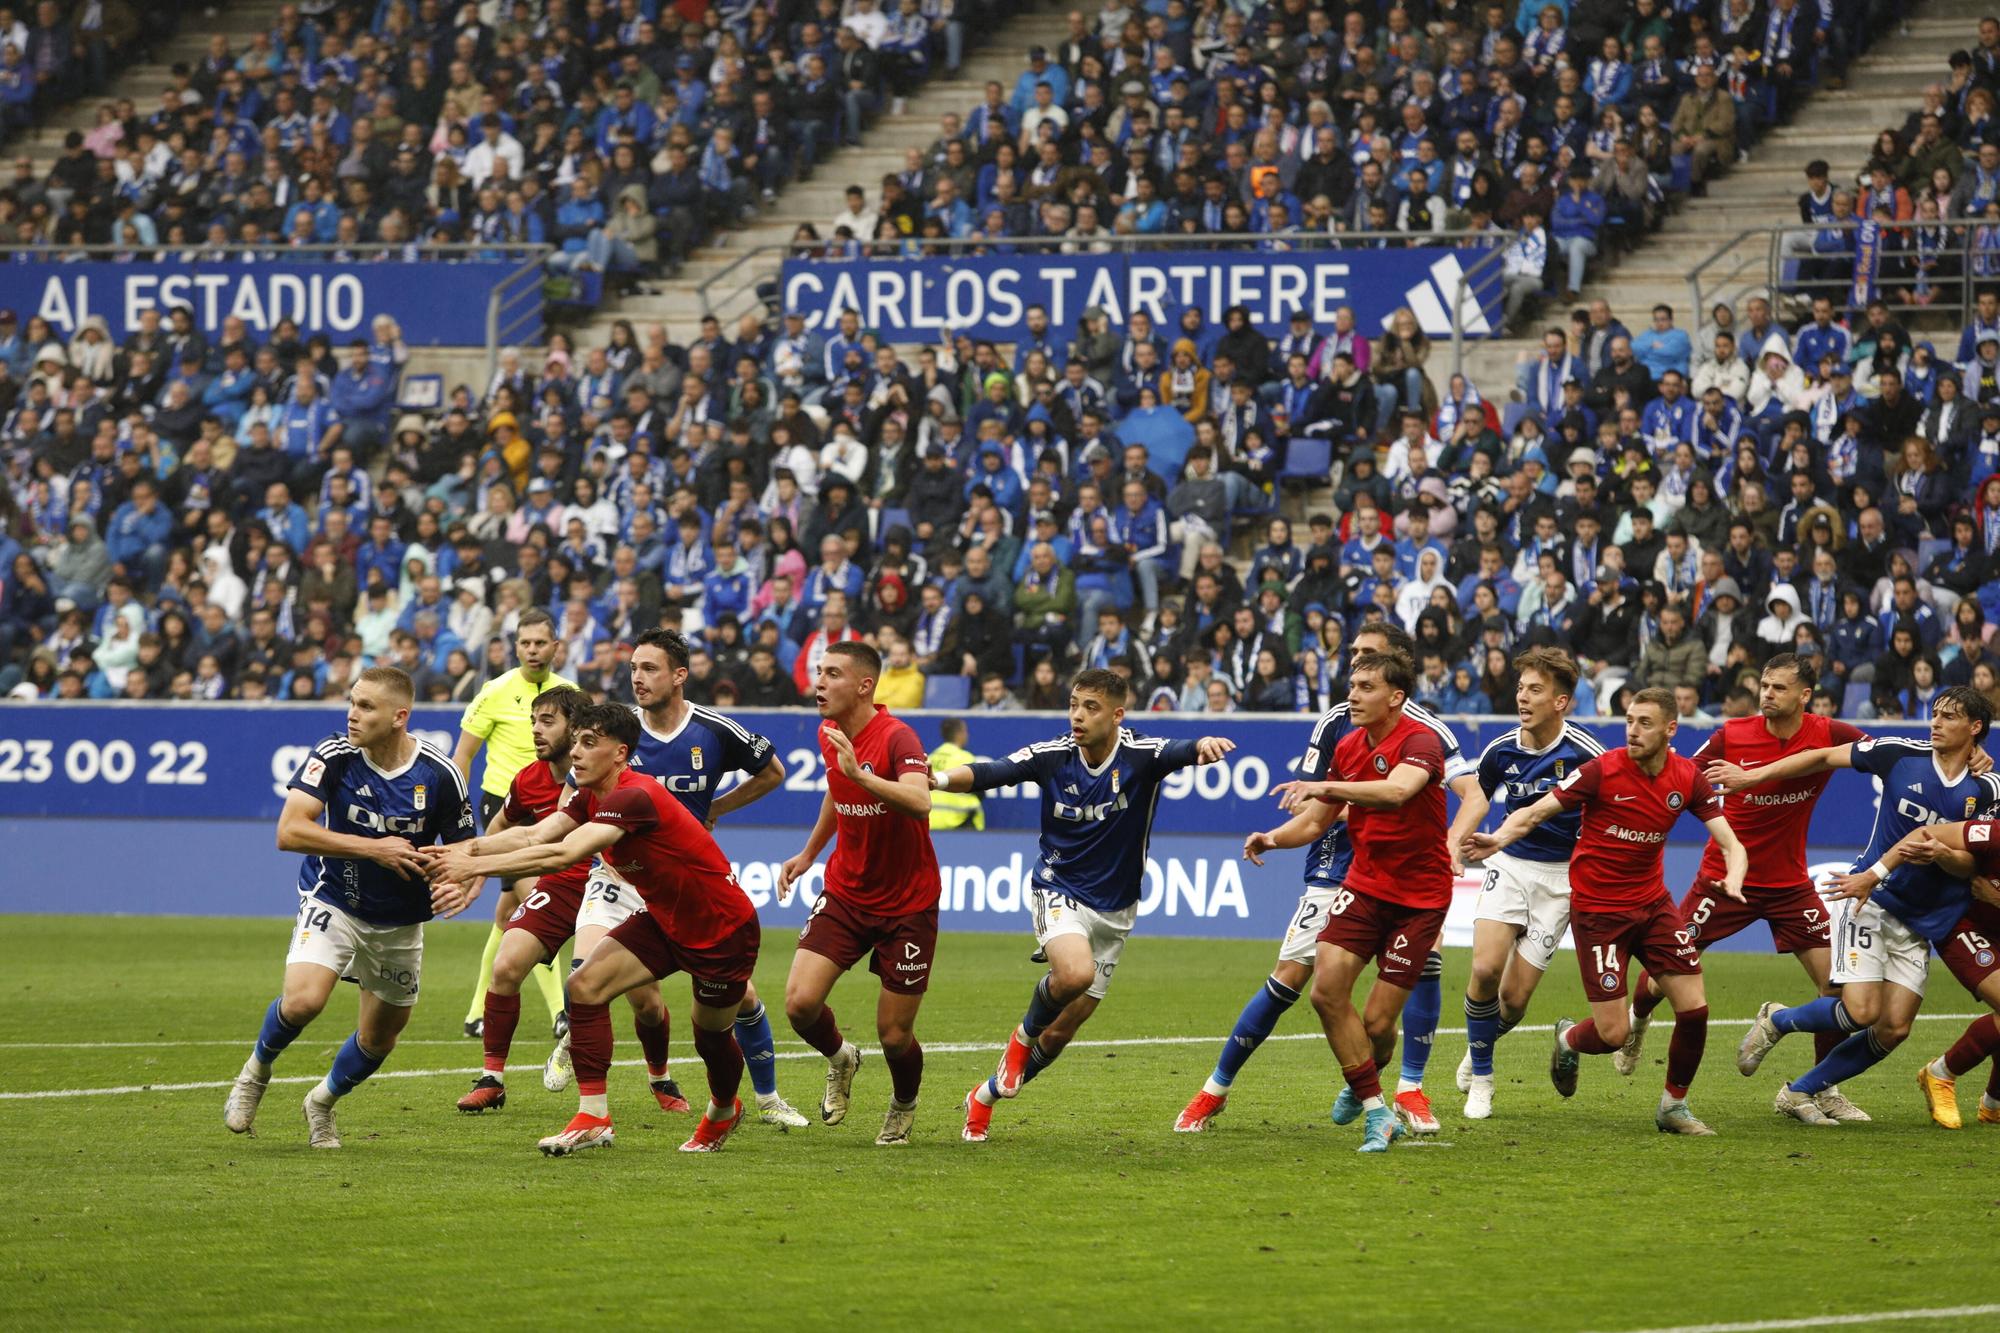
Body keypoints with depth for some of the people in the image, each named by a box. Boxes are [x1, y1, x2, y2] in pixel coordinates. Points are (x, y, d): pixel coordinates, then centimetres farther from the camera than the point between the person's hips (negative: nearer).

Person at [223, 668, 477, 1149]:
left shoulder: (438, 774, -15)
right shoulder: (334, 757, -19)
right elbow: (289, 831, -27)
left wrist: (462, 884, -28)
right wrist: (374, 848, -30)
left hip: (401, 922, 2)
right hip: (334, 901, -2)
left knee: (380, 1038, 12)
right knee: (303, 1000, -26)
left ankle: (324, 1099, 43)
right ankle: (258, 1068, 7)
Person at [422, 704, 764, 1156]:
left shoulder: (634, 797, -33)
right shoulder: (592, 797, -3)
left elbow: (563, 854, -41)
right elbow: (535, 835, -14)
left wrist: (475, 865, -42)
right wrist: (469, 848, -30)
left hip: (723, 928, -8)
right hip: (664, 921, 8)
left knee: (711, 1034, 9)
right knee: (586, 984, -12)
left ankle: (724, 1111, 43)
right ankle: (593, 1116, -10)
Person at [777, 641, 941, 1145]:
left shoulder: (896, 738, -22)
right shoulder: (829, 735, 1)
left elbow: (920, 801, -41)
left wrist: (860, 773, -50)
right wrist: (809, 852, 26)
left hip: (908, 904, -5)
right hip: (845, 892, 5)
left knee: (894, 1035, 0)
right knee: (801, 1002, -13)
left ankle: (904, 1104, 33)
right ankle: (839, 1059, 20)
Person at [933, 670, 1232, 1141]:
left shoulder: (1141, 756, -15)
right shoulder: (1051, 756, -12)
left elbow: (1185, 752, -34)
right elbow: (987, 773, -21)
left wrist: (1205, 745, -59)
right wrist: (940, 779, -42)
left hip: (1114, 911, 2)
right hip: (1059, 892, -2)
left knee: (1061, 1033, 6)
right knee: (1075, 973, -34)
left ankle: (986, 1096, 31)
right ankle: (1026, 1034, -2)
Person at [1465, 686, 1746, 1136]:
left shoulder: (1687, 778, -5)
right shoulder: (1603, 770, -17)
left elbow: (1730, 843, -4)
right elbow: (1535, 812, -15)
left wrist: (1733, 879, -27)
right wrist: (1499, 838, -36)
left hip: (1652, 903, 4)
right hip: (1597, 909, -4)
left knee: (1693, 1007, -5)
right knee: (1612, 1034, -8)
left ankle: (1674, 1106, 17)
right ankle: (1568, 1040, 29)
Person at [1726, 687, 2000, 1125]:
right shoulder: (1902, 754, -6)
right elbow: (1823, 758, 3)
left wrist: (1937, 852, -24)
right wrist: (1752, 776, 2)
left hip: (1920, 921, 3)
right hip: (1869, 902, -3)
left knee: (1894, 1029, -3)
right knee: (1861, 1011, -18)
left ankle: (1799, 1093, 14)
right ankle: (1776, 1021, 11)